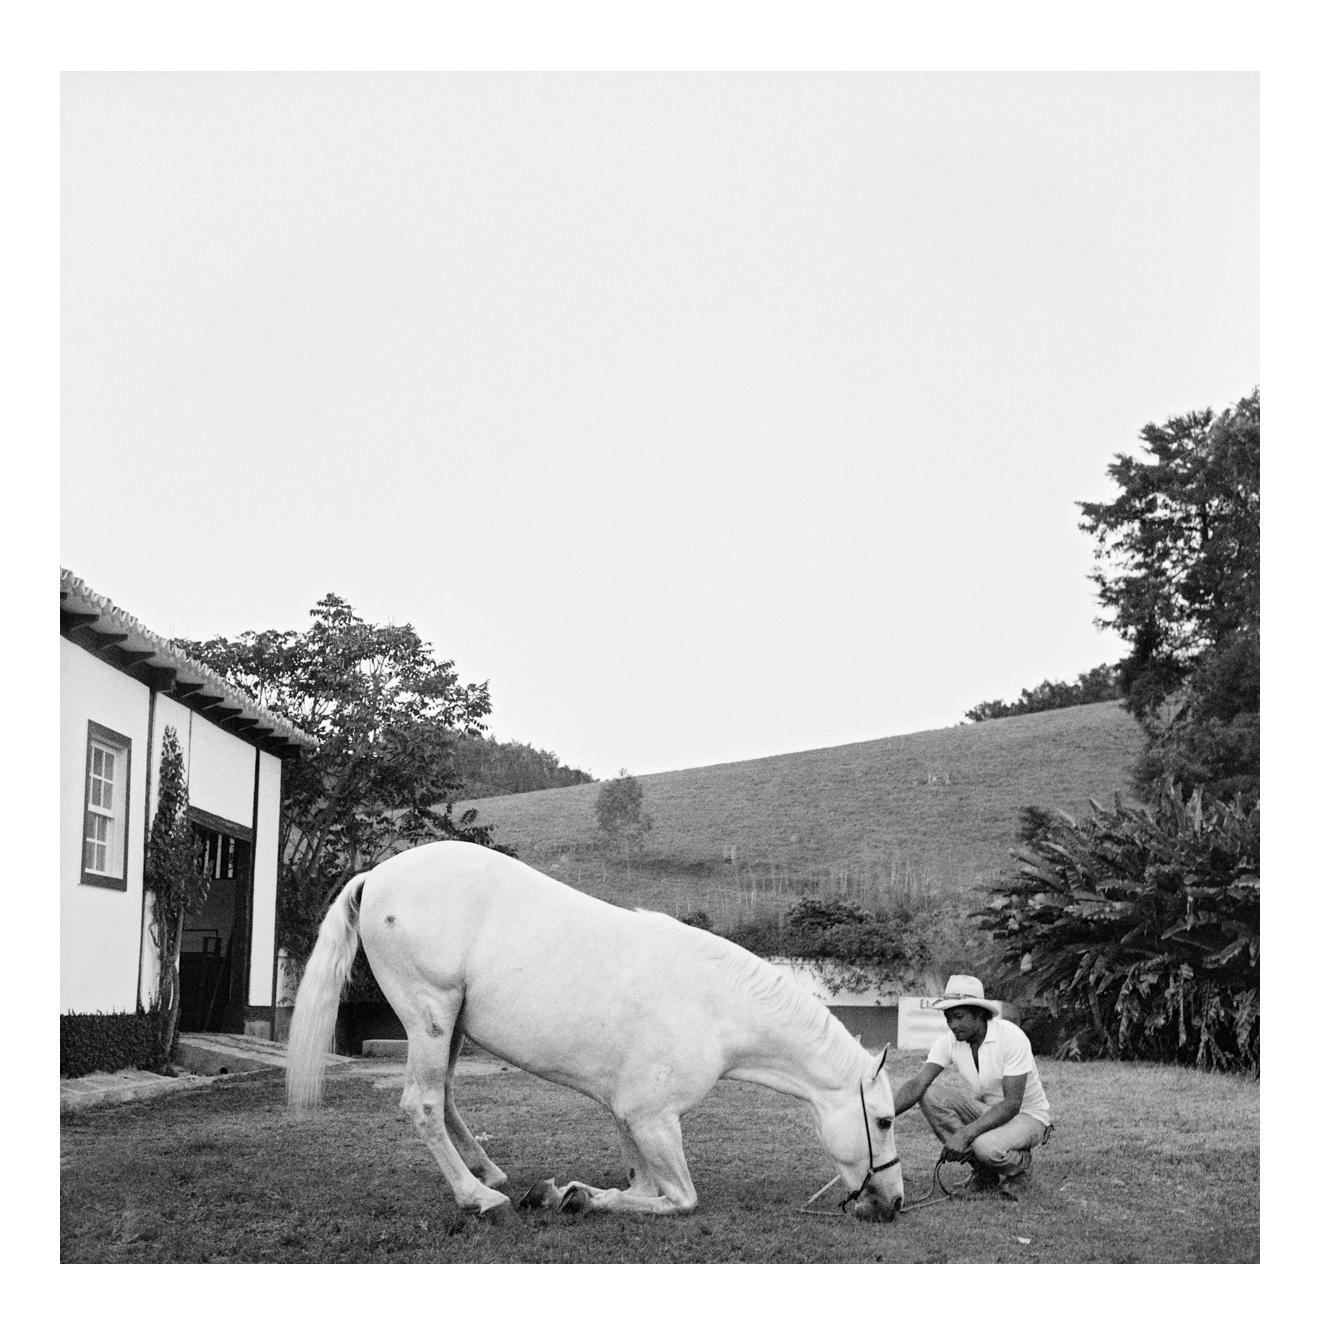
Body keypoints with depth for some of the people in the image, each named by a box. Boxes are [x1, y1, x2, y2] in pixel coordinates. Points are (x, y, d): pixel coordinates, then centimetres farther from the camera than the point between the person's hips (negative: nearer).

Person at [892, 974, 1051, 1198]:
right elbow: (917, 1084, -18)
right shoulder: (949, 1041, -11)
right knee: (930, 1096, -20)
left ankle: (1020, 1165, 1)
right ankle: (983, 1171, -6)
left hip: (1027, 1115, -6)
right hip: (987, 1111, 6)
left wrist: (965, 1133, -38)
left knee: (987, 1146, -37)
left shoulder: (1012, 1037, -26)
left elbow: (1012, 1104, -29)